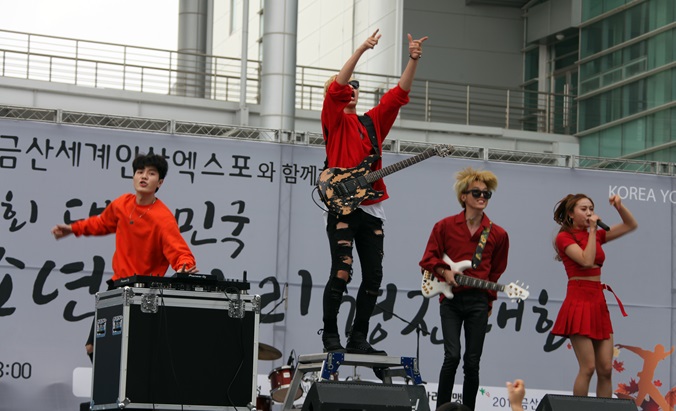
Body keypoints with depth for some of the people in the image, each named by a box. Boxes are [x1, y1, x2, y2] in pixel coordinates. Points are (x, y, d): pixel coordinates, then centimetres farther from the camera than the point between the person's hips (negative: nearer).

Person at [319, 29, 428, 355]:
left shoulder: (372, 122, 19)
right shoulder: (334, 120, 5)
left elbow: (398, 94, 12)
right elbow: (336, 88, -12)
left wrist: (413, 61, -1)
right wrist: (360, 51, -19)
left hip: (372, 209, 6)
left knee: (373, 277, 4)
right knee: (341, 272, -13)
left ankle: (358, 338, 12)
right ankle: (330, 337, -4)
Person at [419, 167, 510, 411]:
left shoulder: (497, 234, 3)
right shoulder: (445, 226, 1)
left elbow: (497, 271, 13)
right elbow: (428, 259, 5)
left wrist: (489, 299, 7)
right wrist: (445, 272, -12)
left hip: (478, 302, 1)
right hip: (450, 300, -1)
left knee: (472, 362, 3)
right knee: (452, 356, -13)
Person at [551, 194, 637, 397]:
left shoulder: (595, 236, 15)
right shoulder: (564, 237, -3)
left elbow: (631, 225, 20)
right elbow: (587, 261, -19)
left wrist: (619, 206, 4)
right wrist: (592, 231, -12)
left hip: (598, 303, 7)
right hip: (579, 302, -7)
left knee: (606, 369, 0)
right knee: (588, 367, -12)